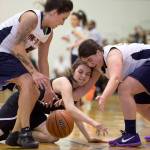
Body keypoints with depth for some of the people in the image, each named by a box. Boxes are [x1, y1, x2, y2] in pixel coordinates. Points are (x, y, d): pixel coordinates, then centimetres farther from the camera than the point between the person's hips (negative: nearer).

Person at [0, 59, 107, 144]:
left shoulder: (77, 91, 3)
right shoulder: (65, 82, -25)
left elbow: (76, 117, 12)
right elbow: (70, 108, -41)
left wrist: (88, 137, 3)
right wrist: (94, 123, -50)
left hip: (35, 111, 8)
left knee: (52, 137, -12)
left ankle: (15, 135, -3)